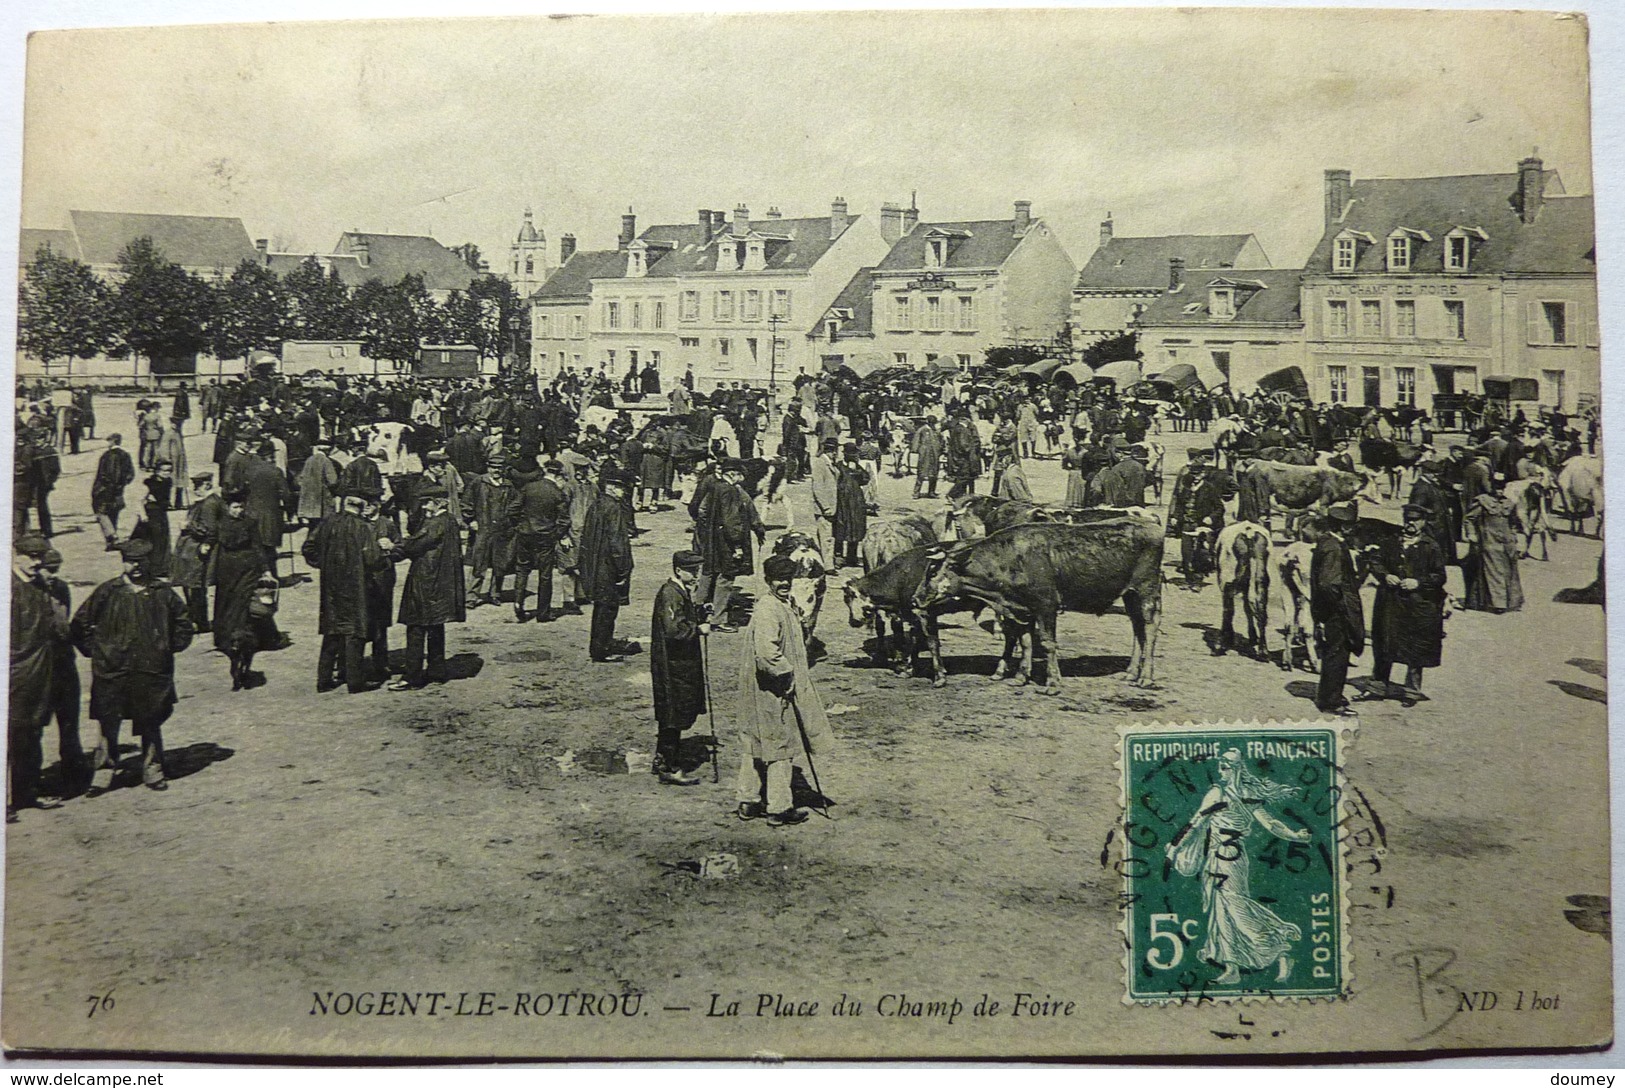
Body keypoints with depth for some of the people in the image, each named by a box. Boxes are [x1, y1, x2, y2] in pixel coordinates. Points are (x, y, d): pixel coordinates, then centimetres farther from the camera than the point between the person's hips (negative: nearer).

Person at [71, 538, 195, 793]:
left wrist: (170, 648, 11)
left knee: (151, 725, 9)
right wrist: (94, 650, 6)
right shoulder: (106, 592, 2)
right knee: (108, 724, 0)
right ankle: (103, 773, 9)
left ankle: (153, 772, 20)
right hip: (112, 672, -1)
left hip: (153, 671, 1)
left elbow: (183, 623, 18)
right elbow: (80, 624, 9)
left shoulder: (162, 593, 5)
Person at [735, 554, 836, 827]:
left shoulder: (783, 607, 13)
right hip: (773, 693, -10)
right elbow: (767, 652, -29)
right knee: (780, 748, -1)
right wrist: (787, 675, -19)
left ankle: (748, 802, 24)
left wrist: (789, 675, 19)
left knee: (755, 746, 15)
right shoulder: (768, 611, -20)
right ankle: (779, 809, 7)